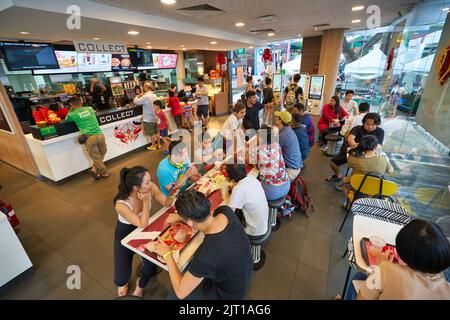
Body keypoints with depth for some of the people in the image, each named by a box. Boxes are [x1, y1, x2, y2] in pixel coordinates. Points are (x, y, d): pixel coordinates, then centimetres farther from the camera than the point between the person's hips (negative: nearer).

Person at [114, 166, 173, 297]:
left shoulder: (150, 188, -26)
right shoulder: (121, 205, -35)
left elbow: (167, 203, -15)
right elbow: (143, 224, -29)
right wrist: (146, 201, -38)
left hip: (144, 228, 3)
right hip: (125, 233, -3)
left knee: (151, 264, -5)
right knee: (122, 276, 0)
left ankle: (141, 284, 33)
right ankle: (123, 283, 42)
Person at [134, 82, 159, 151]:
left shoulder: (145, 97, -20)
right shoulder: (154, 96, 4)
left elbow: (136, 102, -16)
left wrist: (138, 96, 3)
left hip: (148, 119, -7)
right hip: (155, 117, 7)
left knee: (151, 133, 5)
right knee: (156, 132, 16)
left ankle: (153, 146, 17)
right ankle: (158, 144, 27)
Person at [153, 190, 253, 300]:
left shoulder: (205, 256, -42)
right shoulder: (226, 211, -25)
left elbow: (180, 293, -22)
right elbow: (202, 214, 1)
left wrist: (167, 255, -13)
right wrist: (178, 217, 3)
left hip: (226, 293, -5)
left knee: (172, 296, 16)